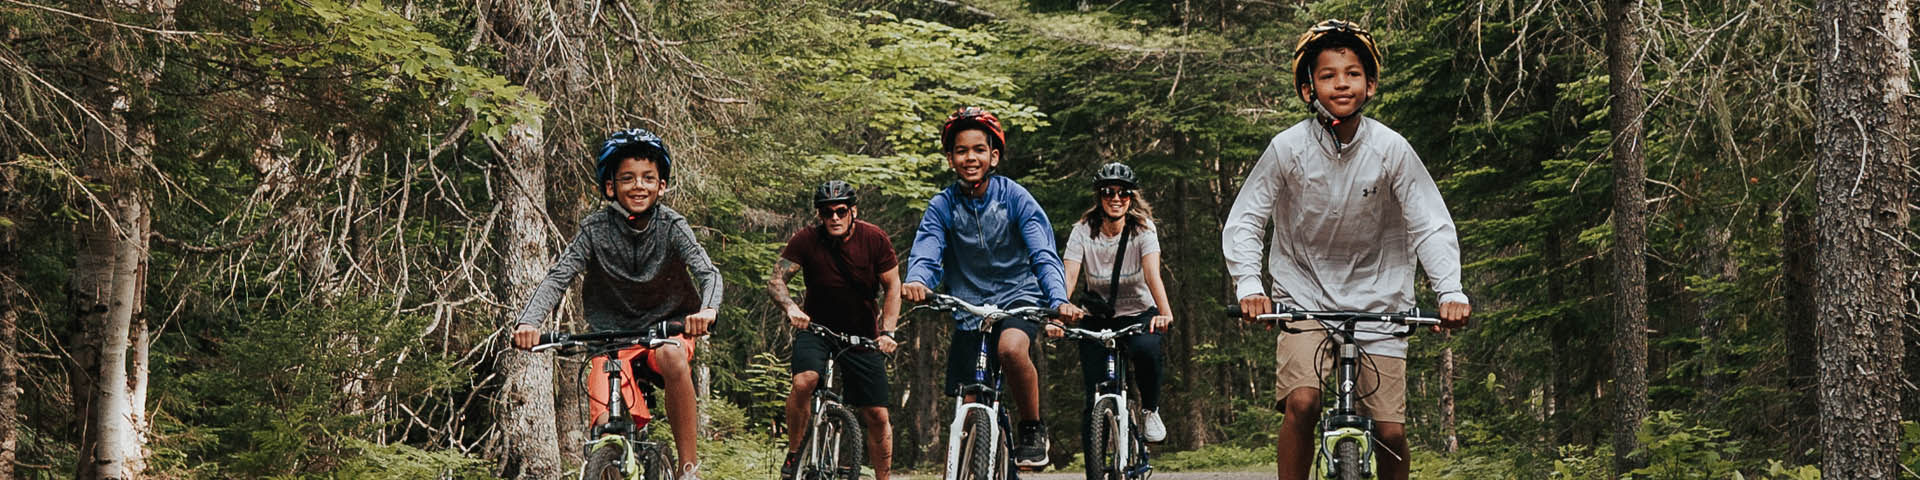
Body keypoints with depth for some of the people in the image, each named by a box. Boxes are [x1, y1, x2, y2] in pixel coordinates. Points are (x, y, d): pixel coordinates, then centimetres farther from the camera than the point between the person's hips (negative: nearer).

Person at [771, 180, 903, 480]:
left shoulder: (874, 239, -12)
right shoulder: (807, 240, -14)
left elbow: (892, 287, -4)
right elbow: (776, 280, -17)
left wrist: (887, 332, -16)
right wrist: (791, 307, -38)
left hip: (863, 335, 1)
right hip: (816, 327, -1)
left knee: (877, 416, -3)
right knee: (804, 382, -31)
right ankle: (793, 454, -10)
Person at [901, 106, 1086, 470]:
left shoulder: (1014, 198, -9)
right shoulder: (942, 206, -4)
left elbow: (1044, 255, -16)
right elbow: (925, 255, -17)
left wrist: (1059, 300, -35)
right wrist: (916, 281, -42)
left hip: (1017, 295, -3)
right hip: (969, 307, 3)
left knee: (1011, 348, -35)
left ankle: (1032, 427, -13)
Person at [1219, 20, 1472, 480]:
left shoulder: (1392, 150, -12)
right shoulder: (1288, 148, -12)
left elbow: (1432, 226, -10)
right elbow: (1242, 223, -8)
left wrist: (1451, 291, -24)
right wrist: (1249, 285, -24)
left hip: (1377, 300, 1)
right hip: (1305, 298, -1)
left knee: (1391, 432, -3)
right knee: (1302, 402, -24)